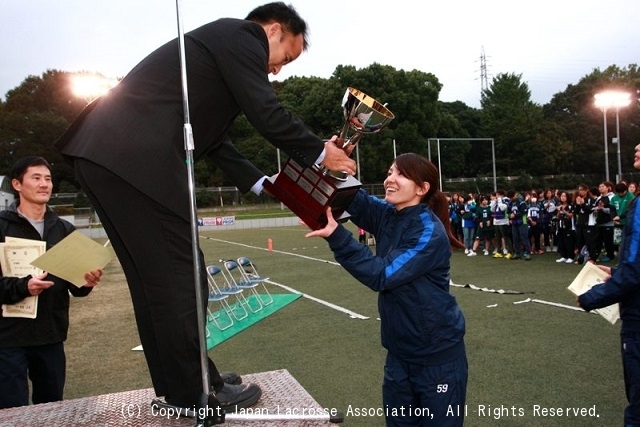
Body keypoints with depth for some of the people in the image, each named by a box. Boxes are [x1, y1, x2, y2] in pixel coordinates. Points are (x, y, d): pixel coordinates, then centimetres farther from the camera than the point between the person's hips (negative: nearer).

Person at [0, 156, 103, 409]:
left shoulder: (64, 230, 8)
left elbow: (74, 286, 8)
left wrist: (86, 283, -13)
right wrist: (23, 286, -27)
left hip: (51, 337, 4)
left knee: (52, 407, 16)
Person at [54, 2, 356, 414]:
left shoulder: (220, 42, 28)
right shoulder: (241, 35, 0)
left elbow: (214, 141, 27)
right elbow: (267, 113, -7)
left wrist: (263, 183, 25)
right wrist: (320, 152, 8)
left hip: (108, 153, 10)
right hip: (135, 159, -10)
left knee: (156, 279, 15)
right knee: (180, 277, -2)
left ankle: (178, 383, 27)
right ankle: (197, 391, 13)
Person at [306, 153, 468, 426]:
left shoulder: (430, 233, -21)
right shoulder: (387, 215, 0)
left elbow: (381, 275, -27)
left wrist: (336, 236, -33)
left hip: (437, 354, -6)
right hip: (400, 350, 7)